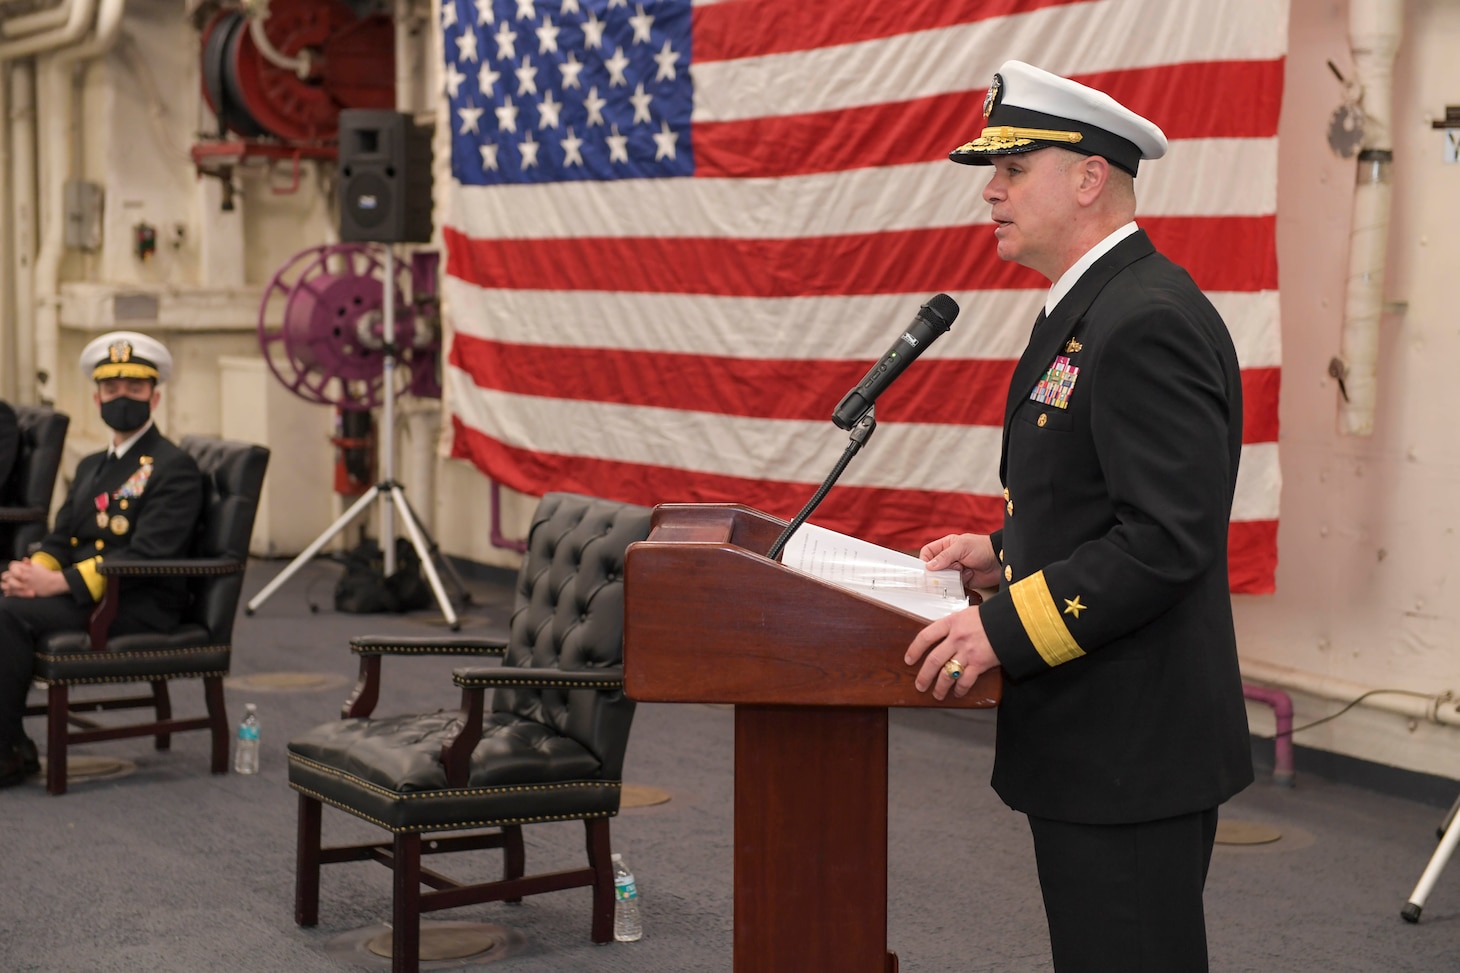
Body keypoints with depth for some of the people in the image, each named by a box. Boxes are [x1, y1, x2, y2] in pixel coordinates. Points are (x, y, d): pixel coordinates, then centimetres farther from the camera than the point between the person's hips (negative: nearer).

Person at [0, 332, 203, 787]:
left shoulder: (175, 468, -7)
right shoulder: (91, 467, 22)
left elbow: (145, 554, -18)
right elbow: (60, 539, 17)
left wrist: (57, 582, -25)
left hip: (139, 608, -8)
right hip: (78, 592, 8)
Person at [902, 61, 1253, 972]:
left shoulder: (1150, 322, -20)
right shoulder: (1091, 307, 14)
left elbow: (1169, 536, -25)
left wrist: (1006, 626, -23)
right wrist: (1008, 551, 10)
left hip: (1132, 751, -11)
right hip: (1095, 736, 11)